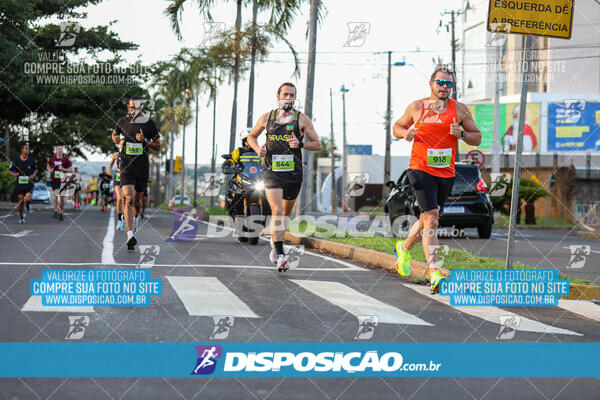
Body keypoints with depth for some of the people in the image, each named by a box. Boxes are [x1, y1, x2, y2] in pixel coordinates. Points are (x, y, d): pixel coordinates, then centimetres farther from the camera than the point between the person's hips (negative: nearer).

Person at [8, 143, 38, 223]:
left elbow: (36, 169, 17)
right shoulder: (16, 161, -3)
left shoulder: (32, 160, 0)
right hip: (19, 183, 0)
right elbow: (10, 171, 8)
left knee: (28, 199, -18)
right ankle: (21, 217, 20)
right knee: (21, 201, 1)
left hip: (29, 183, 0)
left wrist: (33, 175, -3)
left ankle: (28, 204, 20)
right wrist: (14, 174, -14)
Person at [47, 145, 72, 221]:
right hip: (54, 180, -1)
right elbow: (48, 166, 21)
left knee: (62, 197, 2)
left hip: (62, 180, 1)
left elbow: (71, 169, 1)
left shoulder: (66, 160, 0)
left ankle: (60, 213, 18)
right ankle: (56, 211, -12)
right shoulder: (52, 159, 3)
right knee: (56, 194, -21)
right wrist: (49, 169, -2)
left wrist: (63, 169, -15)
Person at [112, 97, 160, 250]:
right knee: (129, 199, -17)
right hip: (126, 167, -1)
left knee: (137, 200, 14)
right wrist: (118, 141, 2)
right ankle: (130, 236, -24)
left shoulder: (149, 124, 0)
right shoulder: (122, 122, 4)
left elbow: (158, 147, 3)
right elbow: (114, 135, 25)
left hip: (142, 167, 1)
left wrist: (144, 141, -15)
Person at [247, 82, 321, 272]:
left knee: (286, 212, 14)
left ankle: (275, 242, 42)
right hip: (272, 171, -1)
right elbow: (251, 137, 20)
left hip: (293, 172, 1)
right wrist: (258, 149, -1)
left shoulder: (302, 119, 3)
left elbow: (317, 145, 5)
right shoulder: (267, 117, 6)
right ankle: (280, 256, -22)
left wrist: (300, 144, -14)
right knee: (277, 210, -17)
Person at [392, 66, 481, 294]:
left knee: (428, 218, 16)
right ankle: (434, 275, -21)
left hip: (446, 173, 4)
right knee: (431, 218, -17)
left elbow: (477, 138, 11)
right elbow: (397, 126, 17)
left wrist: (462, 134, -10)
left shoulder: (459, 109, 7)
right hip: (421, 170, -4)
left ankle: (404, 248, 46)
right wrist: (405, 133, -6)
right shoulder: (417, 107, 4)